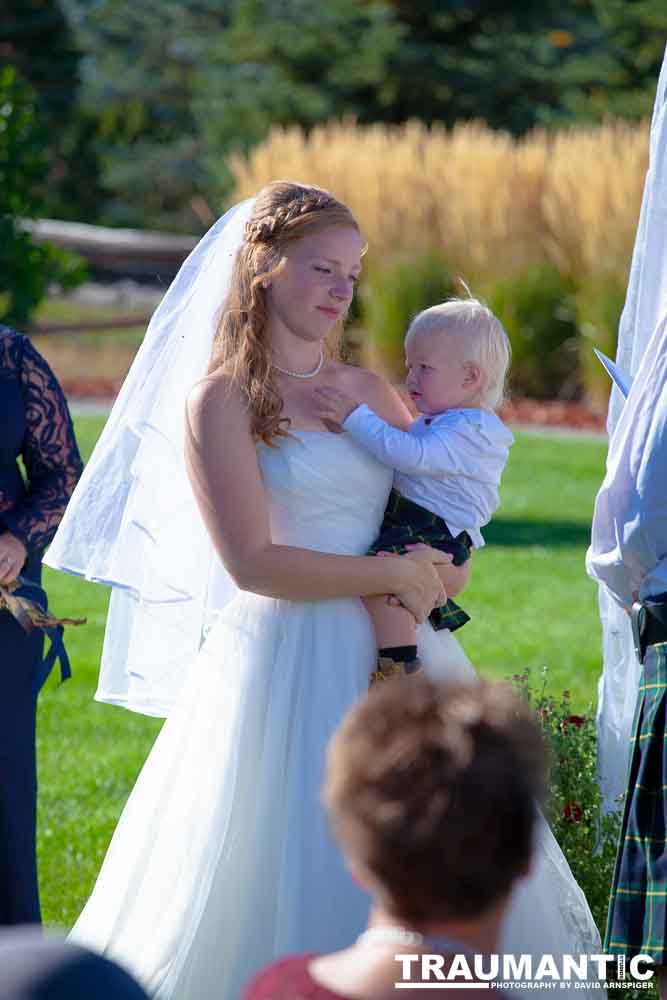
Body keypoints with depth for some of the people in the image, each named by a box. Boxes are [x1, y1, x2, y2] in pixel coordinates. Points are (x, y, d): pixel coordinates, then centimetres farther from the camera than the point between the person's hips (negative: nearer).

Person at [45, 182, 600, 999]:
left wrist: (429, 577, -4)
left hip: (400, 657, 6)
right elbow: (251, 564, -14)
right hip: (286, 663, -6)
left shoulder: (369, 394, 13)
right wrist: (393, 574, -10)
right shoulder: (218, 402, -5)